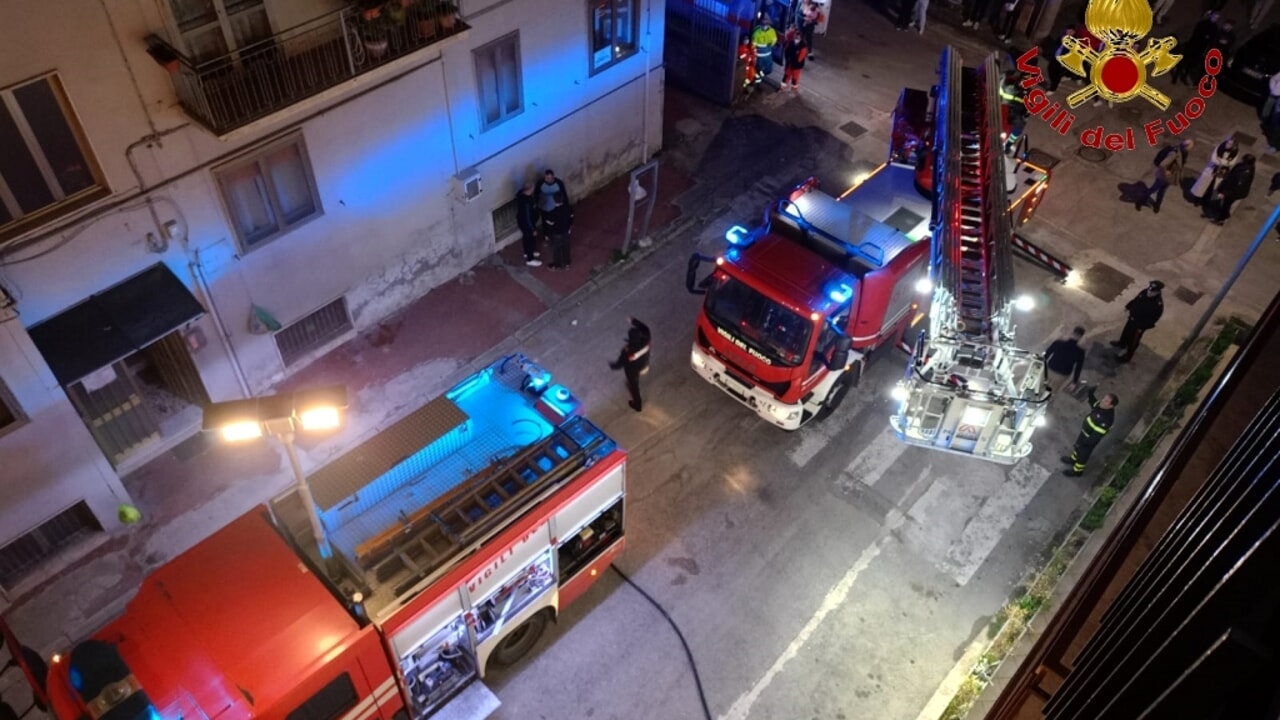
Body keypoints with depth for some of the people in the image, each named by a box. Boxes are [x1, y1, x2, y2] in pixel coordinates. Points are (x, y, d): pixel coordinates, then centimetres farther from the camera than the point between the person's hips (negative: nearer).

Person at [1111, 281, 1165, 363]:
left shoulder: (1158, 305, -36)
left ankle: (1127, 356, 34)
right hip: (1133, 317, 7)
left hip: (1140, 324, -7)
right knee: (1126, 331, 32)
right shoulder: (1145, 292, -17)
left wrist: (1142, 327, -19)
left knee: (1133, 340, 13)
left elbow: (1152, 319, -26)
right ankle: (1122, 343, 61)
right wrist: (1128, 306, 14)